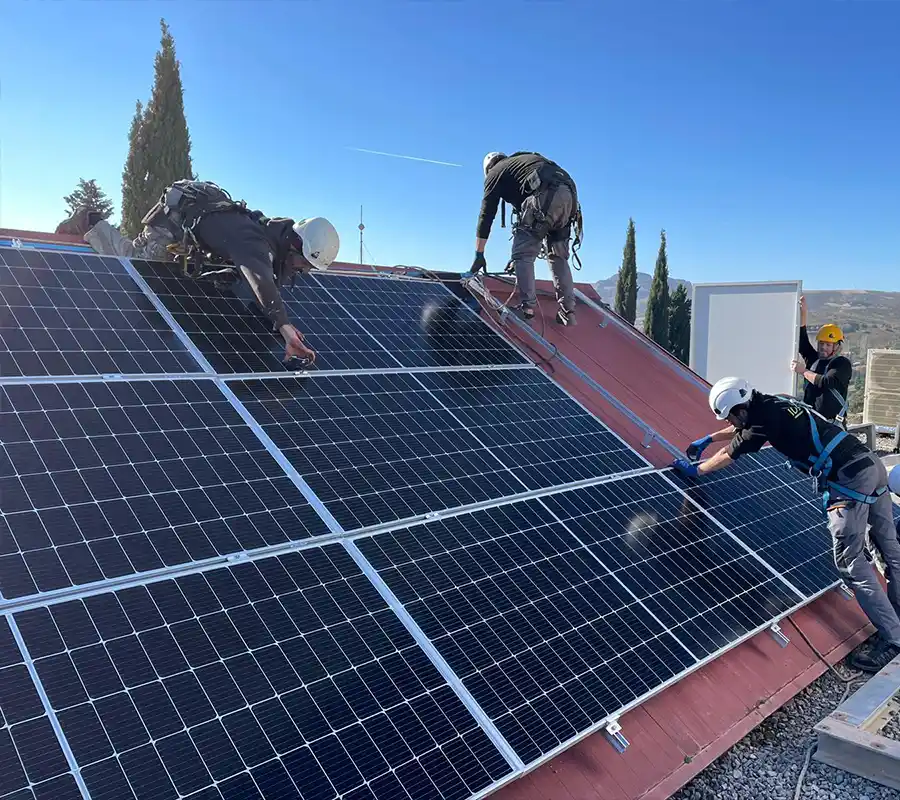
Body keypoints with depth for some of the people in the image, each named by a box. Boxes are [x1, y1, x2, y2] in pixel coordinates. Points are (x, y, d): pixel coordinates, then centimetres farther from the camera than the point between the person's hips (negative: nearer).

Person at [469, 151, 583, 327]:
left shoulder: (495, 172, 20)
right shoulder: (524, 160, 40)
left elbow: (486, 214, 15)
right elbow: (523, 211, 41)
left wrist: (479, 255, 17)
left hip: (544, 197, -7)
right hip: (569, 196, 7)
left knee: (523, 255, 2)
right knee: (558, 256, 15)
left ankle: (527, 307, -7)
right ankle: (568, 312, 11)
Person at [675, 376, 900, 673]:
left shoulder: (765, 418, -11)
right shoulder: (771, 404, 13)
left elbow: (728, 455, 1)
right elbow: (744, 427, 34)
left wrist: (695, 470, 16)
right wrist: (708, 439, 40)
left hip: (848, 480, -10)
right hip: (872, 463, 10)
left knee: (851, 563, -5)